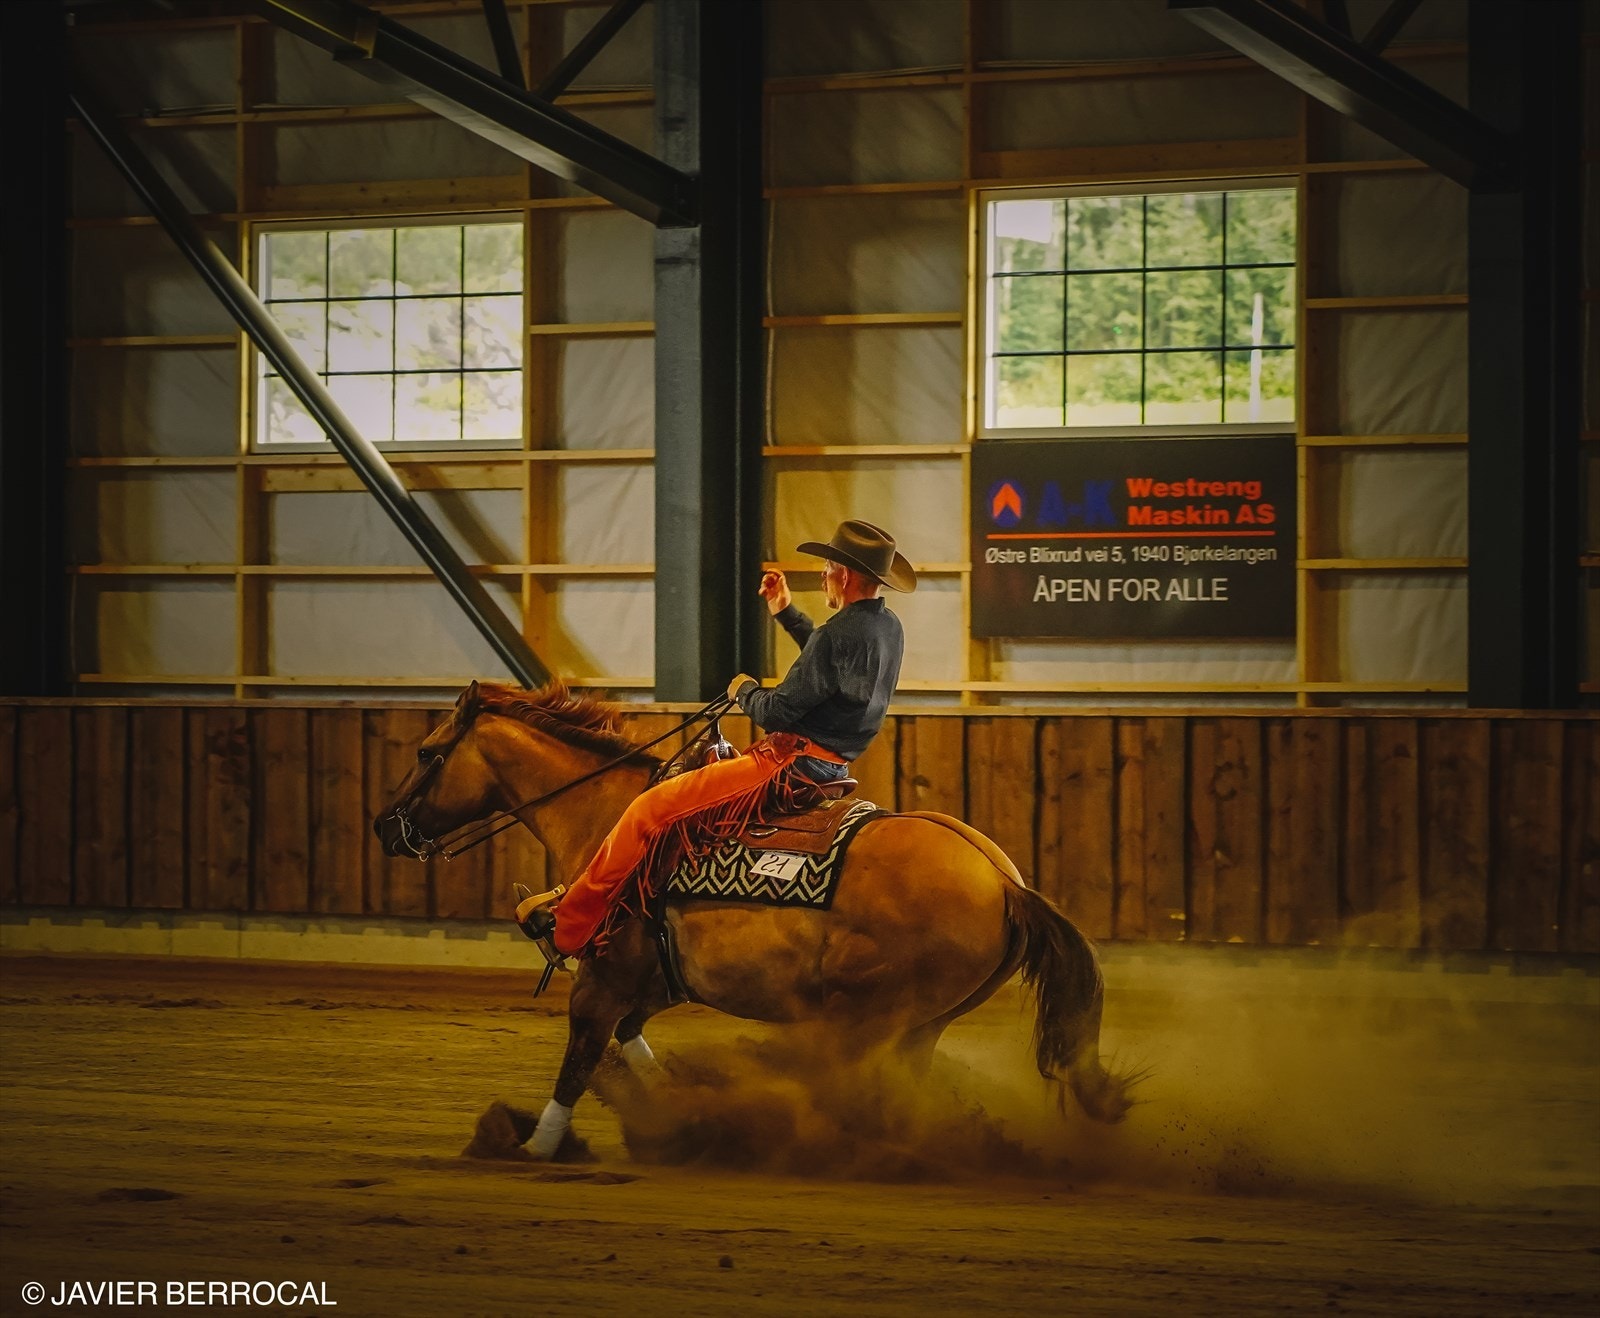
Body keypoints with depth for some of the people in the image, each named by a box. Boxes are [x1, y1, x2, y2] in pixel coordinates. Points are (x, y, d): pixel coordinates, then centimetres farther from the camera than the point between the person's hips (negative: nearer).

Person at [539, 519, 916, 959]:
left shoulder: (840, 633, -23)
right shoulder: (889, 628, 7)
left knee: (648, 809, -9)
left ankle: (569, 926, -6)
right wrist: (785, 612, 26)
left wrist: (744, 691, 0)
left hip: (791, 763, -11)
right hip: (830, 765, 11)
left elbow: (778, 711, -21)